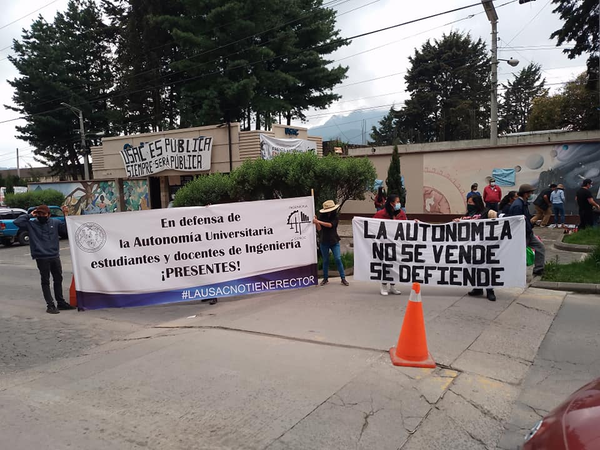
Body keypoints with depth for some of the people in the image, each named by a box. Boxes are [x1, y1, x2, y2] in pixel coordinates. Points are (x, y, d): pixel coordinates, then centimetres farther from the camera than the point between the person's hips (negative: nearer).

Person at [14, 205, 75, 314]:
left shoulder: (55, 223, 6)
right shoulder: (31, 224, 1)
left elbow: (67, 230, 1)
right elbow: (17, 222, -9)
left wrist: (66, 215, -5)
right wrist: (30, 215, -4)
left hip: (55, 256, 3)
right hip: (42, 258, -3)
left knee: (58, 279, 12)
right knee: (45, 281, 3)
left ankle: (61, 302, 25)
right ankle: (50, 305, 7)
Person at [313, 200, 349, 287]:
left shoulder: (335, 218, -3)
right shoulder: (322, 217, 0)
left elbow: (330, 225, -21)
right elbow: (319, 229, -5)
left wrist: (318, 221, -23)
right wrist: (316, 223, -20)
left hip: (334, 241, -1)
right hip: (324, 242, 1)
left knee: (338, 259, -7)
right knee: (325, 260, 9)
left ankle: (343, 278, 1)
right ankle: (325, 279, 22)